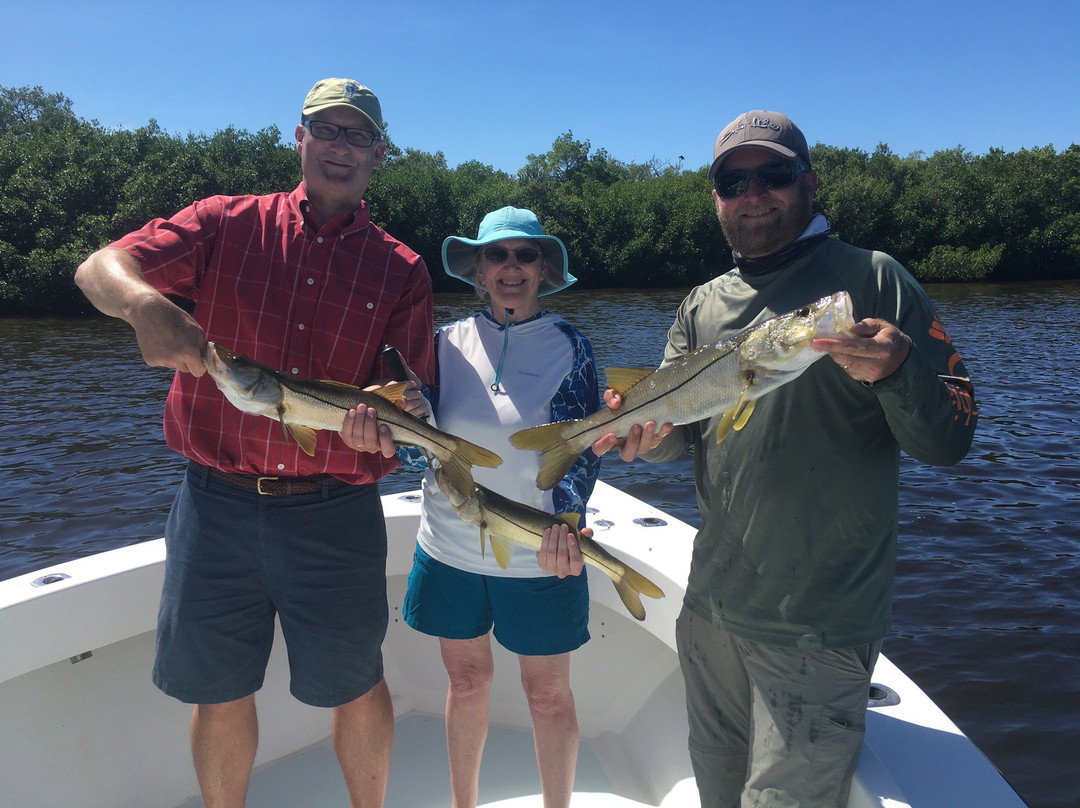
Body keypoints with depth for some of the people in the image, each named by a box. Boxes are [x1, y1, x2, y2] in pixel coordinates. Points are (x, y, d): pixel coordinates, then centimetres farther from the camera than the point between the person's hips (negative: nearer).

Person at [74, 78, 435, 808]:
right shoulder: (229, 224, 5)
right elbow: (99, 268, -2)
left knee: (357, 688, 12)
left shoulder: (401, 270, 5)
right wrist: (144, 304, -25)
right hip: (217, 505, 1)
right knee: (221, 692, 14)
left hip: (334, 512, 0)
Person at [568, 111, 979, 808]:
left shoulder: (873, 280, -6)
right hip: (711, 604, 6)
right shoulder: (703, 307, 9)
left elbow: (950, 442, -10)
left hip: (817, 626, -5)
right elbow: (675, 427, 6)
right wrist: (645, 430, -17)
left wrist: (897, 372, -30)